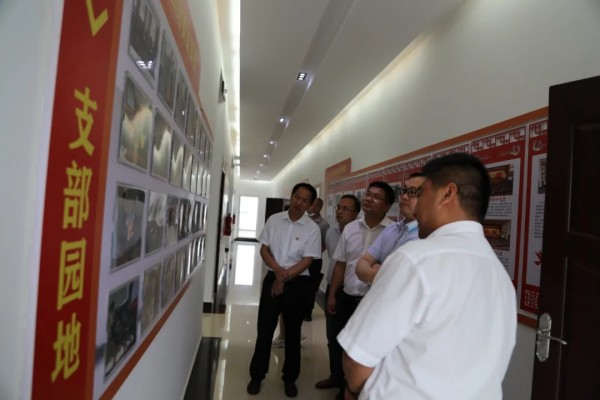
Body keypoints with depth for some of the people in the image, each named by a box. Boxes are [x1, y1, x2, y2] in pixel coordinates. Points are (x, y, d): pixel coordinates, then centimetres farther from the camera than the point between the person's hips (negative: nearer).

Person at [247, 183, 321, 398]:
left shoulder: (312, 229, -8)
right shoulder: (274, 220, -1)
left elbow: (307, 261, -10)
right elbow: (264, 249, 1)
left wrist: (285, 277, -14)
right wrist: (278, 271, -14)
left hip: (297, 283, -1)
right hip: (272, 278, 2)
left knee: (293, 332, 12)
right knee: (264, 329, 8)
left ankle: (290, 378, 29)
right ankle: (257, 375, 26)